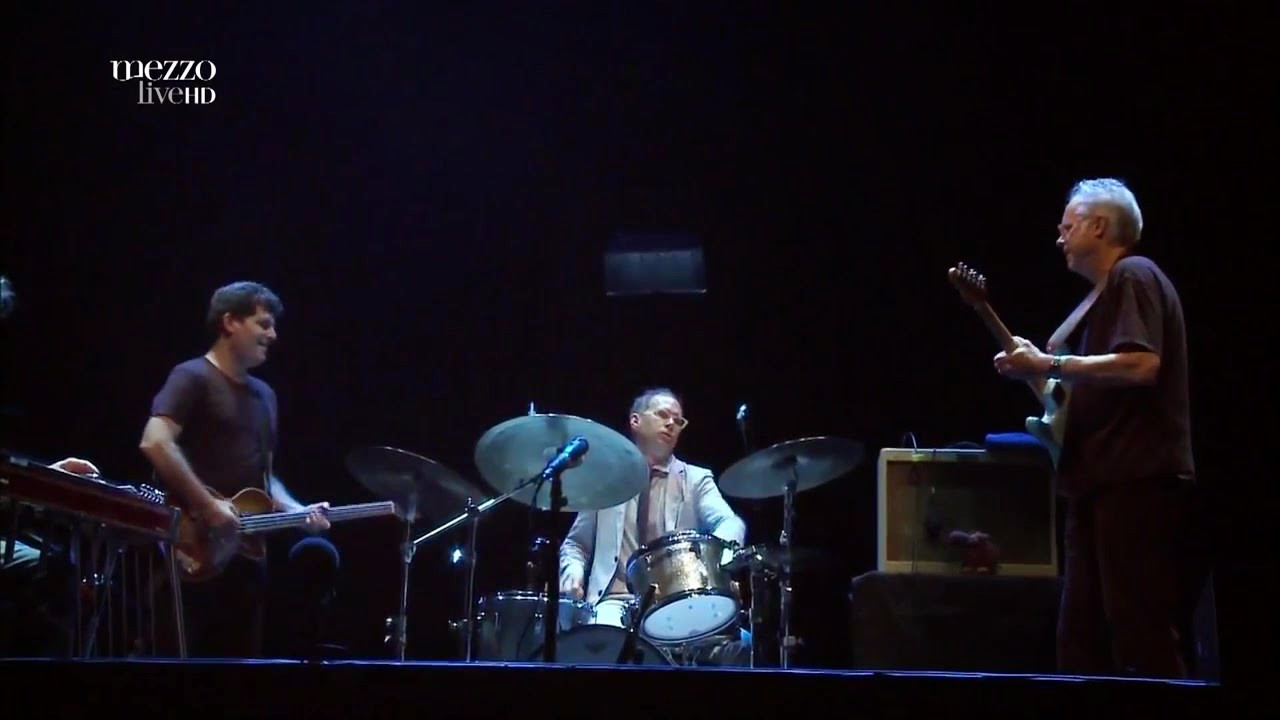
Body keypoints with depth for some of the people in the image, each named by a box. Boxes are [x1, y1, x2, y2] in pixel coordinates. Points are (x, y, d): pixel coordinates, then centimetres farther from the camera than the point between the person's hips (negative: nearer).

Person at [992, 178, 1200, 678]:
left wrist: (1049, 365, -17)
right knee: (1082, 636, 8)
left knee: (1141, 637, -12)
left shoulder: (1134, 276, -6)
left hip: (1137, 480, -10)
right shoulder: (1105, 293, 23)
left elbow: (1142, 365, -21)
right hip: (1103, 480, 10)